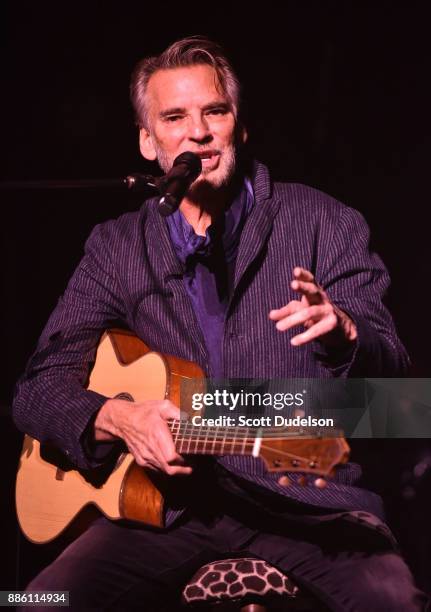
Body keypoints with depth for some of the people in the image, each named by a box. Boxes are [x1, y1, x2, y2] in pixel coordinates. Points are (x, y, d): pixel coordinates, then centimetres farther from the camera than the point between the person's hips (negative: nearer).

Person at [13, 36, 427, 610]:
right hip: (170, 502, 2)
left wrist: (342, 331, -28)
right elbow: (37, 391, 5)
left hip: (305, 492, -1)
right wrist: (118, 418, -17)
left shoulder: (322, 222, 3)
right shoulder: (117, 247, 9)